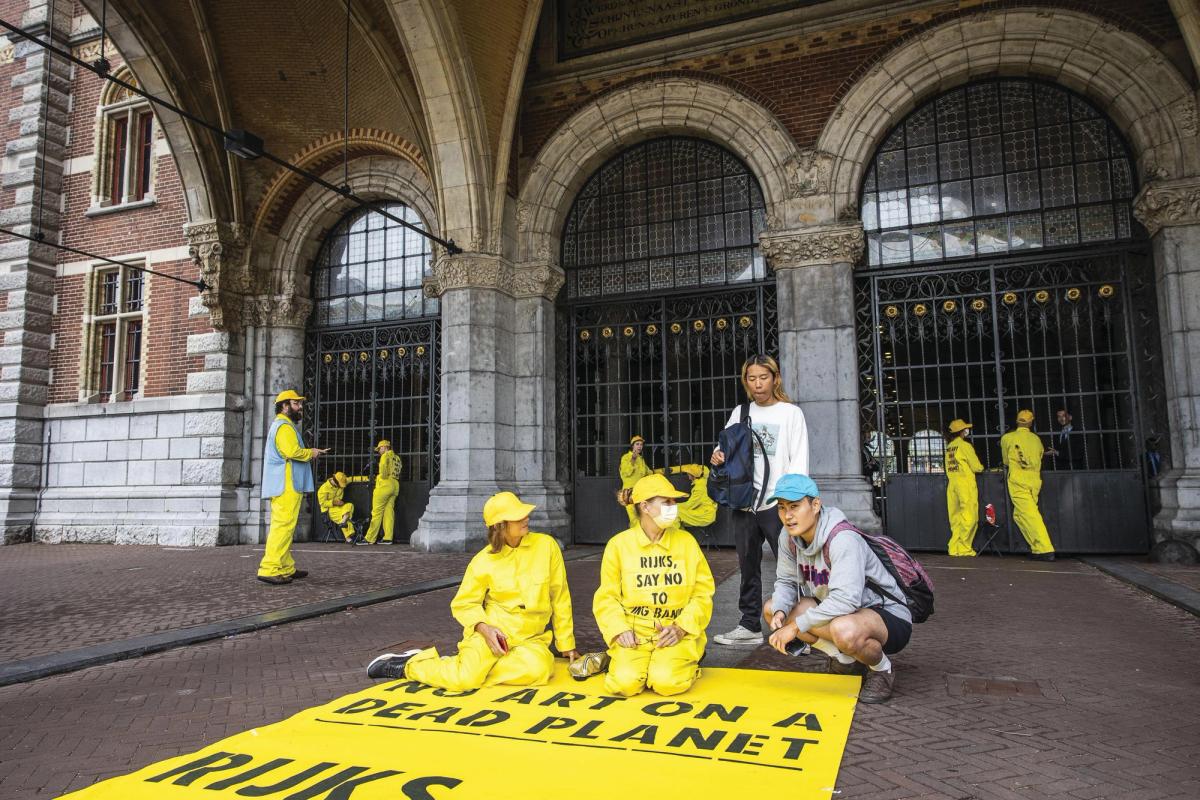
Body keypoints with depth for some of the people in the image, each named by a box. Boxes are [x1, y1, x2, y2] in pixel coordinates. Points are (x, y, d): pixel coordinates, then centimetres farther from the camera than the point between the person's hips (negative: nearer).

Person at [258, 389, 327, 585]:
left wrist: (309, 454, 11)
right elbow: (292, 451, -23)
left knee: (283, 527, 13)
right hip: (287, 486, -11)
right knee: (283, 526, -13)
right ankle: (269, 569, -16)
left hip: (283, 486, 11)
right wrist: (311, 453, -7)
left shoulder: (281, 425, 25)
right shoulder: (285, 426, -9)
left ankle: (286, 568, 19)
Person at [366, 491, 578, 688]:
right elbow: (463, 603, 4)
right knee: (464, 680, -25)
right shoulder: (483, 561, -6)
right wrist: (483, 627, -17)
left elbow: (560, 597, 2)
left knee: (539, 669, -31)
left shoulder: (546, 545, -5)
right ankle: (408, 665, 3)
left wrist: (566, 644, 6)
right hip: (493, 630, -2)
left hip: (530, 639, 2)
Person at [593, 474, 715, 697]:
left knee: (667, 682, -24)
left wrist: (681, 628, -11)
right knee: (625, 683, -24)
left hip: (677, 634, 1)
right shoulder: (619, 544, 0)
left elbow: (703, 593, 3)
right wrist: (620, 630, -12)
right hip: (634, 632, 0)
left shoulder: (686, 541, 3)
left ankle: (684, 663, 9)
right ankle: (620, 660, 10)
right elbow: (607, 597, 4)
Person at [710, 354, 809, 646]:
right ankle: (750, 626, 21)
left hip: (777, 503, -4)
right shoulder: (739, 413, 13)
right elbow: (727, 449, 21)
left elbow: (799, 461, -2)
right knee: (748, 566, 11)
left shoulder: (791, 413, 2)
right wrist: (718, 457, -3)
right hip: (744, 501, 4)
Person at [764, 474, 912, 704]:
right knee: (770, 609, -4)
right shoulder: (788, 538, -6)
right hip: (835, 610, 8)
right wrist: (780, 612, -20)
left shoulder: (843, 539, -29)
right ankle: (844, 660, 7)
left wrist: (796, 625, -33)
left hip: (890, 617, -8)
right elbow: (786, 582, 2)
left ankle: (882, 669, -5)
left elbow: (845, 600, -38)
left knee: (844, 630, -42)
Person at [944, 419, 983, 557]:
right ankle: (964, 548, -6)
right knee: (970, 517, -4)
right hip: (966, 483, -7)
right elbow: (976, 467, -5)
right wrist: (980, 468, 17)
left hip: (951, 484, 7)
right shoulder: (965, 445, -7)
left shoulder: (949, 447, 12)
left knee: (956, 518, 9)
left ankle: (954, 548, 8)